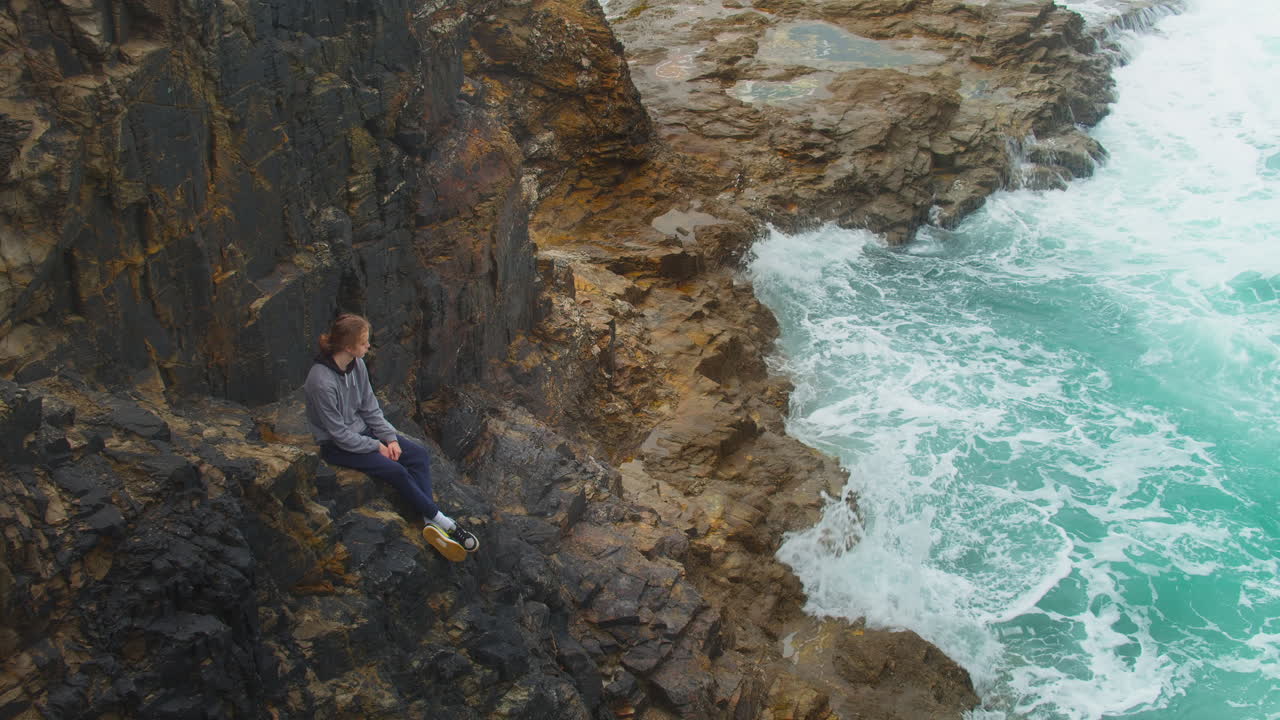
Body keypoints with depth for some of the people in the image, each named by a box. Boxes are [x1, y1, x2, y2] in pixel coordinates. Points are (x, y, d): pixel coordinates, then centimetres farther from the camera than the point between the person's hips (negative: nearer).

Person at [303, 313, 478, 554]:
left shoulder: (357, 364, -4)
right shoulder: (321, 381, -27)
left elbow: (370, 408, 4)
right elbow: (339, 433, -22)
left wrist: (390, 438, -7)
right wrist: (376, 446, -15)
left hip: (363, 431, 8)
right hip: (338, 446, -8)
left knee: (419, 454, -10)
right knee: (395, 470, -23)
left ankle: (430, 523, -19)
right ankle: (442, 521, -10)